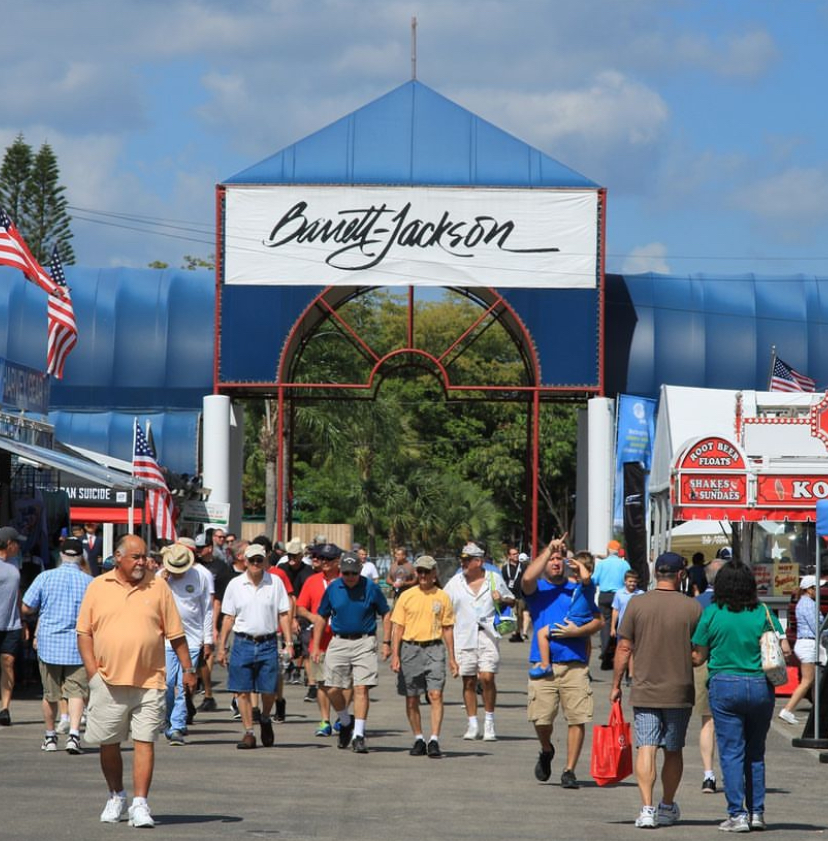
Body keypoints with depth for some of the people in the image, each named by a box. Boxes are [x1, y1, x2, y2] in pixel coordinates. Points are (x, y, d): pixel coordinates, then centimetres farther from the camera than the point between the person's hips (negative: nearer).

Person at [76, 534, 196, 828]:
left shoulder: (158, 587, 6)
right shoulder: (98, 587, 5)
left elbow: (176, 634, 9)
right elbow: (84, 632, 6)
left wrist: (188, 669, 5)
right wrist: (92, 672, -3)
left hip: (149, 682, -1)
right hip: (109, 682, 1)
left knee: (145, 741, -5)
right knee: (108, 744, 8)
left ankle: (140, 804, -4)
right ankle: (116, 796, 27)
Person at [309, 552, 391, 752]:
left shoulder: (370, 588, -2)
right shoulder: (333, 588, 4)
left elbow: (386, 614, 7)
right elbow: (321, 617, 13)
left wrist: (386, 642, 1)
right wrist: (316, 646, 9)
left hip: (364, 643, -3)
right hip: (338, 642, 3)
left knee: (361, 689, -10)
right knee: (333, 689, 0)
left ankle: (359, 735, -7)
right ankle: (346, 723, 27)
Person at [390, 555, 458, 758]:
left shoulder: (442, 597, 6)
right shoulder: (406, 596, 4)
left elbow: (448, 629, 9)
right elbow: (397, 627, 3)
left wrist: (452, 659, 7)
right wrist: (395, 655, -5)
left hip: (434, 649, -1)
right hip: (410, 648, 1)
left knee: (436, 695, -13)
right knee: (411, 699, 7)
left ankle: (434, 741, -14)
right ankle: (419, 740, 20)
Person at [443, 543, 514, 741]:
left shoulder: (494, 579, 8)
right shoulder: (455, 583, 10)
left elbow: (511, 601, 17)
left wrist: (502, 599, -5)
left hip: (488, 635, -2)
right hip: (464, 638, 2)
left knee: (487, 678, -12)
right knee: (468, 681, 3)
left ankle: (489, 723, 1)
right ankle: (472, 724, 12)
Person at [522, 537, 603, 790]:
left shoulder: (577, 589, 15)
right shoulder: (536, 589, 9)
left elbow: (598, 620, 11)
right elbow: (528, 578, -16)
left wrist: (578, 631, -8)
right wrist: (549, 549, -10)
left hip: (575, 664, 1)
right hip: (543, 663, -1)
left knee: (577, 719, -6)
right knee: (541, 719, -6)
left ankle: (569, 770, 2)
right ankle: (546, 751, 25)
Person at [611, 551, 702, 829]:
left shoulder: (637, 604, -4)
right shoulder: (692, 608, -5)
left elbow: (624, 648, -1)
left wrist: (616, 684, 8)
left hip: (644, 691, 0)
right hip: (680, 692, 0)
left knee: (646, 748, -3)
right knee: (673, 751, 14)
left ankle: (647, 808, -14)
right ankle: (668, 807, 26)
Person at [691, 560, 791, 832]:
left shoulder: (712, 614, -5)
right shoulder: (763, 613, -1)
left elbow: (698, 657, -1)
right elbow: (785, 650, -3)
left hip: (724, 687, -2)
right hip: (760, 686, 2)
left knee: (731, 752, 1)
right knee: (755, 753, 14)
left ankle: (737, 814, -4)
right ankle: (757, 812, 15)